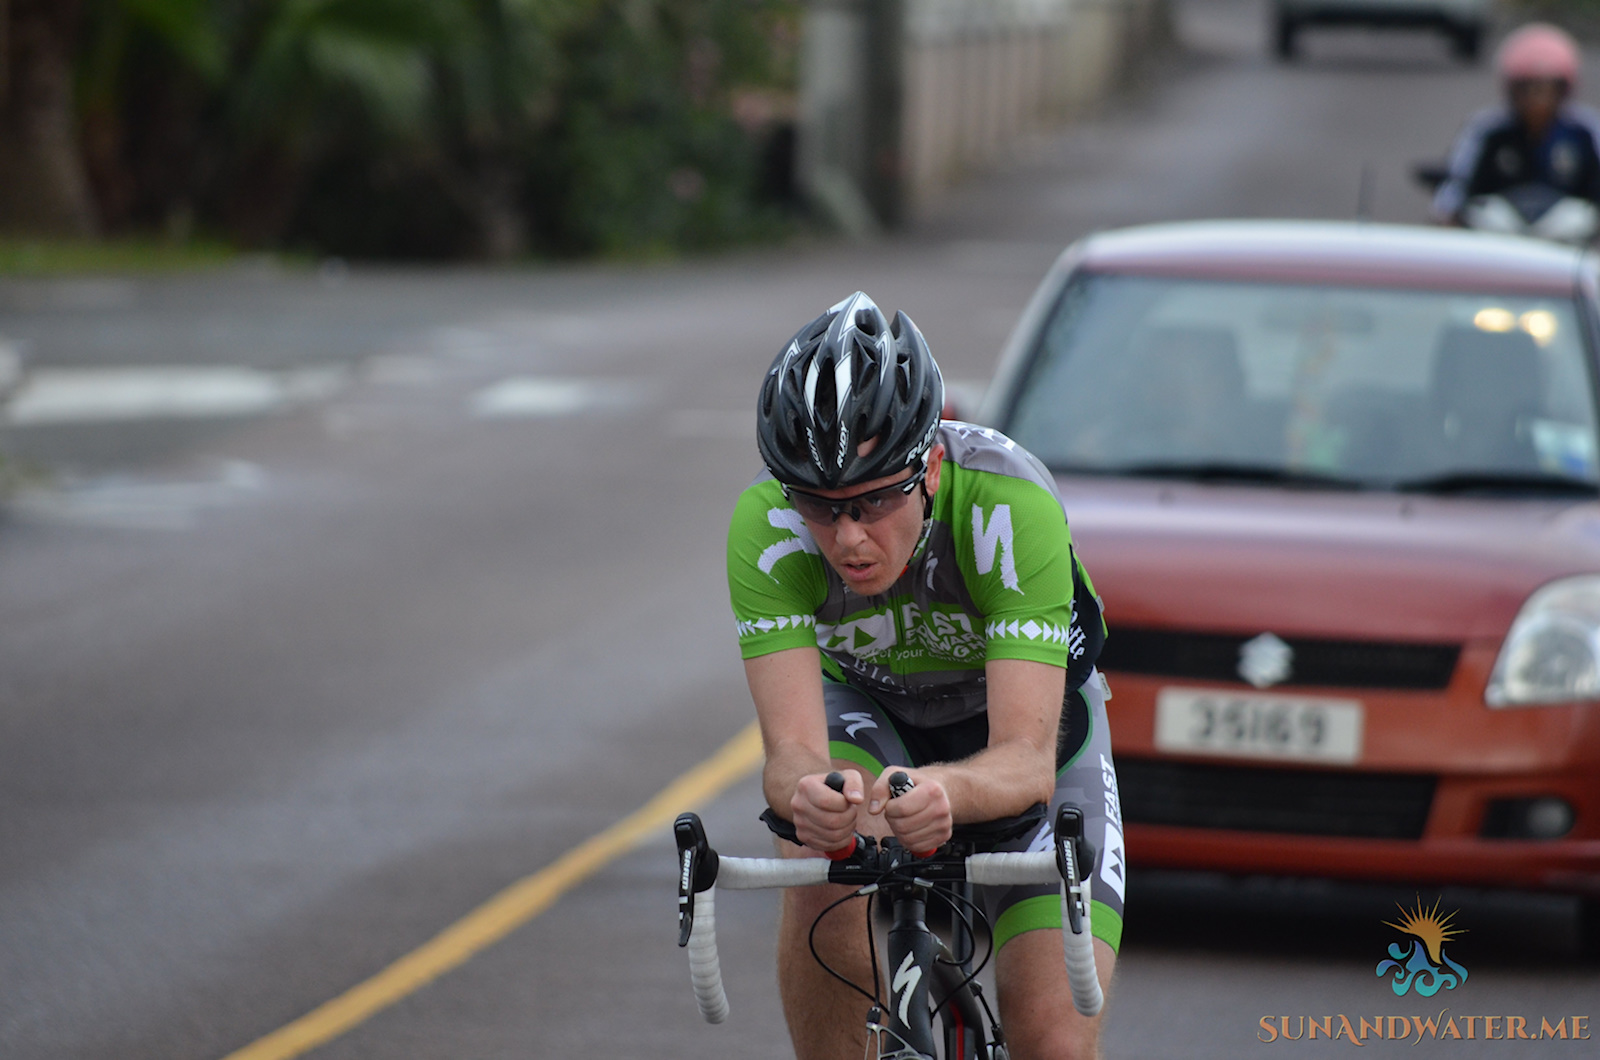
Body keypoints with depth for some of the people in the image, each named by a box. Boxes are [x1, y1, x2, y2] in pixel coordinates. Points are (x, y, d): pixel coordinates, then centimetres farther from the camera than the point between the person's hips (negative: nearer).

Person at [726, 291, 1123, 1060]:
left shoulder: (1008, 507, -38)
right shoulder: (765, 527, -32)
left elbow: (1027, 761, -42)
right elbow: (792, 751, -37)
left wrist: (947, 792, -65)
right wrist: (809, 793, -61)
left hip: (1022, 717, -1)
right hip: (872, 713, 1)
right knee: (823, 881, -32)